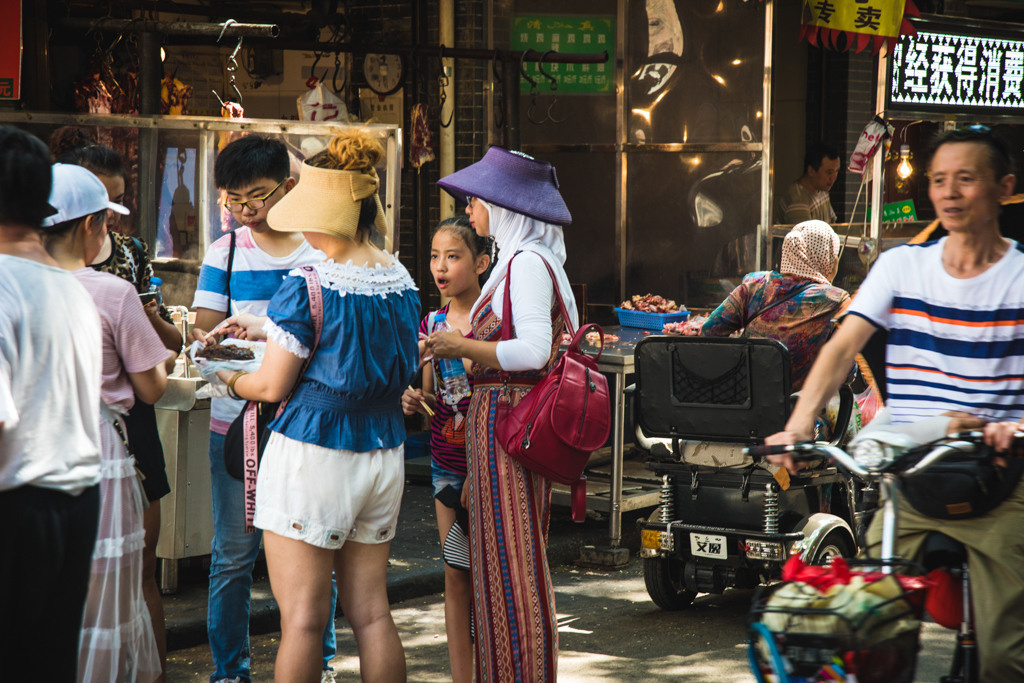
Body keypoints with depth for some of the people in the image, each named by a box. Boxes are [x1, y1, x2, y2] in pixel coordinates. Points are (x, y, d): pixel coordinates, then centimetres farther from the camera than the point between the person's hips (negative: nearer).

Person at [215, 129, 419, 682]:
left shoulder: (307, 285, -15)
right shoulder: (402, 279, 5)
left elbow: (274, 386, -12)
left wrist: (231, 381, 12)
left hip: (314, 454, -7)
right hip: (384, 451, 7)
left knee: (303, 617, -2)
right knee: (371, 611, 11)